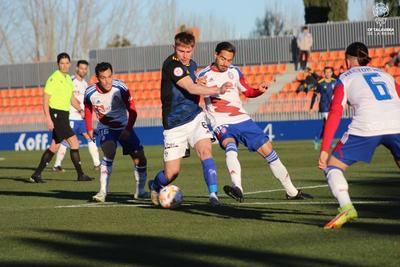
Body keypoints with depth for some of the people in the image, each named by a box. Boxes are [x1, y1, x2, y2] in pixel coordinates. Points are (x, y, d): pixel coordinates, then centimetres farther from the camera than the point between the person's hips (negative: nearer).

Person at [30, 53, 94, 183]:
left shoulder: (68, 79, 14)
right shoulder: (53, 78, -11)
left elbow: (72, 98, 24)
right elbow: (45, 99, -13)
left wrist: (80, 109, 7)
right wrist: (48, 118, -20)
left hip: (64, 116, 9)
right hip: (56, 114, -9)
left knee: (54, 147, 10)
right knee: (74, 142, -12)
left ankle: (36, 175, 15)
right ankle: (80, 175, -8)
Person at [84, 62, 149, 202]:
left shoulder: (120, 88, -24)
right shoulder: (90, 93, -19)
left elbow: (132, 111, -15)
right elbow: (88, 111, 3)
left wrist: (128, 130, -24)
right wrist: (89, 130, 1)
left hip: (124, 127, 1)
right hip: (106, 127, -1)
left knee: (139, 157, -3)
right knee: (109, 152, -28)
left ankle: (140, 191, 16)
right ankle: (103, 192, -26)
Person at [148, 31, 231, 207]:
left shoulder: (192, 64, 8)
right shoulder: (171, 64, -16)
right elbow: (191, 88, -26)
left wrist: (200, 85, 8)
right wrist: (218, 90, -33)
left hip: (195, 116, 5)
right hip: (175, 124, -5)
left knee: (205, 150, -21)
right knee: (172, 172, -1)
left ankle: (213, 194, -24)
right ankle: (155, 186, 31)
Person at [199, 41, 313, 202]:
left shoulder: (234, 72, 7)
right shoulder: (204, 75, -6)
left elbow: (248, 92, 20)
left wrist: (260, 90, -1)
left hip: (242, 120, 5)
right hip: (222, 124, -5)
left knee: (268, 151, 3)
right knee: (230, 147, -36)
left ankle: (292, 192, 16)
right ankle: (237, 188, -52)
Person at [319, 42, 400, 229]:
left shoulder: (346, 79, 19)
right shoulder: (385, 75, 29)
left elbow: (335, 114, 7)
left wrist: (324, 150, 4)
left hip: (367, 127, -3)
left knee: (332, 166, 12)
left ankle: (346, 207, -12)